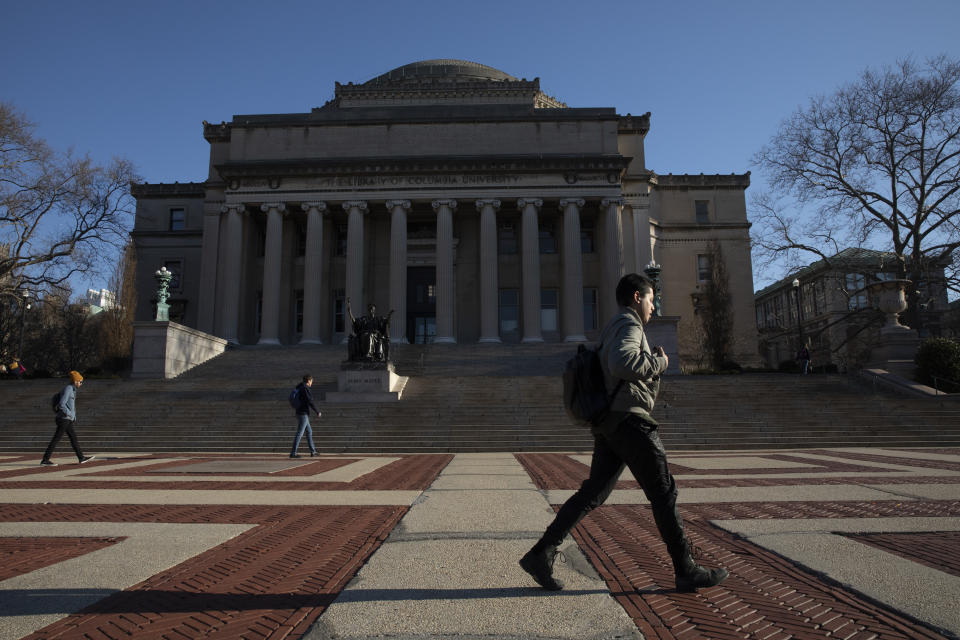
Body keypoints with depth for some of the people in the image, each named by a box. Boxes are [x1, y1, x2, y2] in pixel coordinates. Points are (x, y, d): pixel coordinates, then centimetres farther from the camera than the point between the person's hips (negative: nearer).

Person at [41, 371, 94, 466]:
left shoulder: (72, 390, 15)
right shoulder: (67, 389, -15)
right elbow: (61, 405, -23)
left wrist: (74, 417, 20)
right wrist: (71, 415, -16)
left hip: (68, 420, 10)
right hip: (64, 419, -10)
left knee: (73, 437, 9)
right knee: (56, 439, -4)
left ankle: (81, 458, 11)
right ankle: (45, 460, 2)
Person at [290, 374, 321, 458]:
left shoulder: (300, 388, 15)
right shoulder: (305, 388, -15)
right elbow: (310, 402, -19)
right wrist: (318, 411, -10)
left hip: (300, 413, 10)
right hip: (303, 413, -10)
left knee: (309, 432, 15)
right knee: (299, 433, -7)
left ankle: (313, 451, 19)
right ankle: (293, 453, -6)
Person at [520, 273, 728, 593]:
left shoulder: (611, 329, 24)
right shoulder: (628, 324, -8)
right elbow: (623, 364, -27)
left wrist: (651, 363, 21)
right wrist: (658, 362, -11)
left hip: (608, 425, 9)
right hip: (629, 419, -9)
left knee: (593, 493, 6)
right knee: (664, 493, 1)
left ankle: (541, 554, 1)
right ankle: (687, 571, 12)